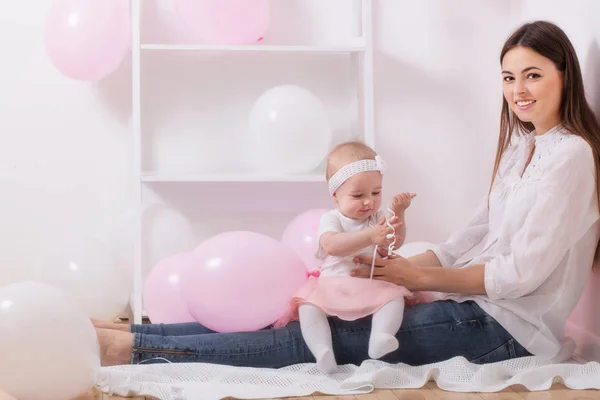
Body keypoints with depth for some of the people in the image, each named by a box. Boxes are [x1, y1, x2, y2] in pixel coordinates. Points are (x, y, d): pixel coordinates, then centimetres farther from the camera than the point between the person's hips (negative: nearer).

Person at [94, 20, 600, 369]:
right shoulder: (521, 145, 15)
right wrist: (401, 267, -1)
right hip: (479, 302, 7)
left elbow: (523, 271, -17)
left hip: (509, 326, -7)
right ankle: (132, 334, -10)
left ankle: (133, 346, -20)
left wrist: (422, 276, -11)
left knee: (337, 337, -16)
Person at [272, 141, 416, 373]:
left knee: (394, 297, -26)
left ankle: (379, 338, -46)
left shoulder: (379, 217, 10)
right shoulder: (331, 219, -3)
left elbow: (395, 242, -5)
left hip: (373, 286, 3)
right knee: (308, 305, -29)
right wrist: (369, 237, -37)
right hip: (332, 285, -2)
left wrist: (398, 213, -21)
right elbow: (332, 245, -25)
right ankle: (321, 351, -46)